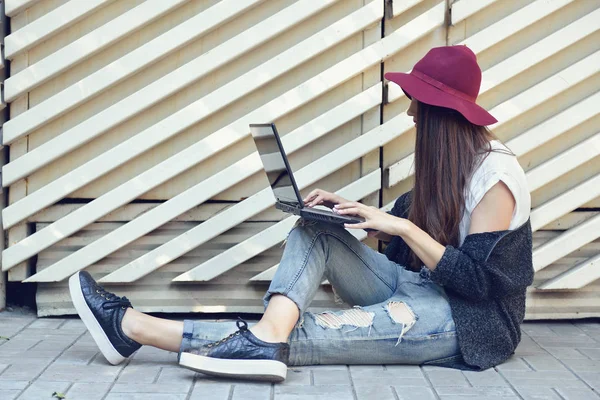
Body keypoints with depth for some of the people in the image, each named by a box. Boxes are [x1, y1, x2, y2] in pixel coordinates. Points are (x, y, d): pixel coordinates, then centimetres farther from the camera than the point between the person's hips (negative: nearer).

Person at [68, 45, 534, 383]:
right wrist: (349, 208, 1)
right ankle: (268, 335, -35)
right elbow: (404, 231, 14)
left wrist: (401, 226, -22)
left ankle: (132, 326, -26)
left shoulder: (495, 172, -15)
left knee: (307, 333, -21)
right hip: (418, 287, 9)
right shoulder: (444, 162, 12)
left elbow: (476, 281, -20)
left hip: (464, 319, -9)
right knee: (317, 229, -7)